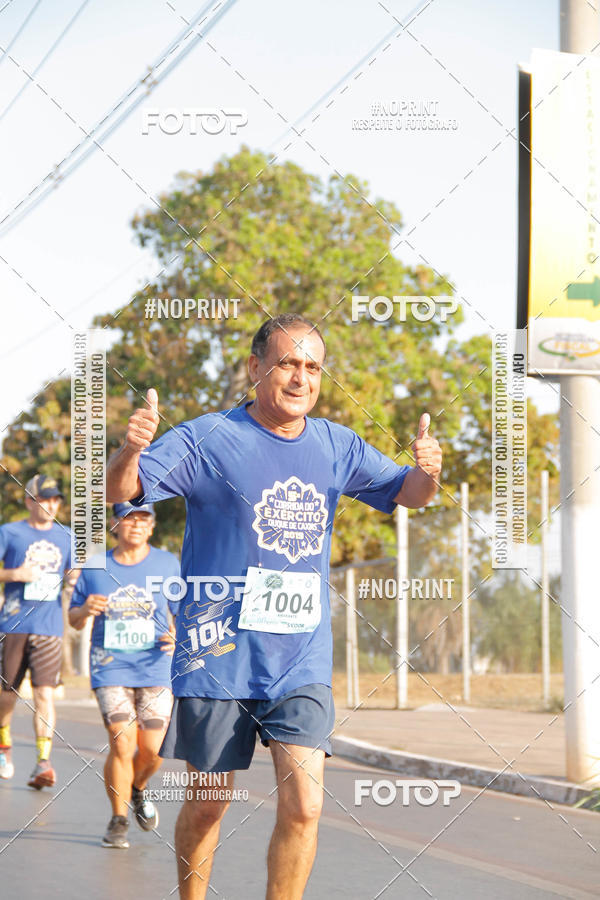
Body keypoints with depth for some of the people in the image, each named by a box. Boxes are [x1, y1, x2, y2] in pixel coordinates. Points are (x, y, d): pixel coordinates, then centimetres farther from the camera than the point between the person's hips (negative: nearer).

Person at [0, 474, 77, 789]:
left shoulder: (66, 536, 11)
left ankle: (43, 763, -14)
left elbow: (72, 573, 20)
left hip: (49, 629, 1)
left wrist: (75, 579, -3)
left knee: (44, 694, -10)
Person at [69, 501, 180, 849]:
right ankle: (119, 820, 6)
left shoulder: (168, 564, 5)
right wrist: (86, 610, -9)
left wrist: (181, 636, -13)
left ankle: (138, 790, 31)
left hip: (156, 668, 1)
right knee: (122, 745, -13)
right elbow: (74, 619, 14)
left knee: (152, 750, -4)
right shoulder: (95, 567, 6)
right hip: (110, 668, 0)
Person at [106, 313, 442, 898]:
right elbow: (120, 490, -12)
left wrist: (426, 471, -8)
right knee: (207, 805, 9)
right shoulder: (208, 439, -6)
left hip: (302, 660, 3)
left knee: (303, 807, -10)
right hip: (217, 654, -3)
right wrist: (130, 449, -36)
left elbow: (408, 494, 17)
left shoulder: (336, 447, 8)